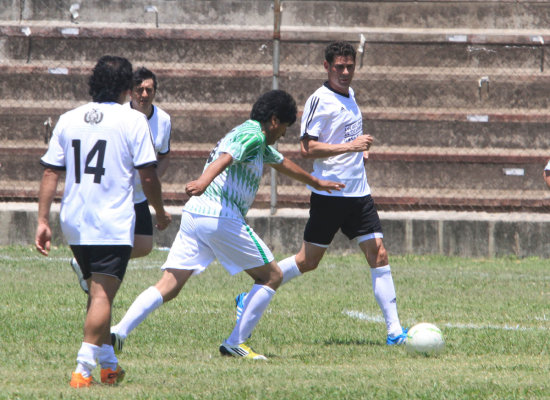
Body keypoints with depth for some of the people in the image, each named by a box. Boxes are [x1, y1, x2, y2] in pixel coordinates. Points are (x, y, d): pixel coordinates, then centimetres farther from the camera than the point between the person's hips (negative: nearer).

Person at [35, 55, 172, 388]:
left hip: (74, 223, 5)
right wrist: (161, 212, 11)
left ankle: (109, 363, 25)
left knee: (98, 293, 20)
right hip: (114, 223, -5)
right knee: (102, 295, -7)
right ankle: (83, 368, -18)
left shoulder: (68, 120, 8)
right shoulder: (132, 120, -4)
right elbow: (148, 175, -5)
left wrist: (43, 220, 8)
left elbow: (50, 173, 6)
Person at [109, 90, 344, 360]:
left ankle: (118, 331, -16)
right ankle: (235, 344, 2)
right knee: (271, 276, 6)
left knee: (168, 287, 0)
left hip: (194, 213, 9)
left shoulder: (260, 144, 28)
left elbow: (283, 164, 46)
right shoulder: (252, 135, -4)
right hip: (221, 216, -9)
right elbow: (225, 158, -24)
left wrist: (316, 183, 62)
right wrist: (203, 182, -43)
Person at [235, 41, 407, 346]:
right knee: (308, 260, -1)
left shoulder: (349, 95, 15)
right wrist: (349, 147, -23)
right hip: (329, 193, -7)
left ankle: (394, 330, -2)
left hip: (358, 193, 7)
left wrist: (361, 150, 14)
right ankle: (250, 299, 15)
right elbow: (307, 147, -18)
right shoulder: (320, 100, -11)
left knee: (378, 255, -2)